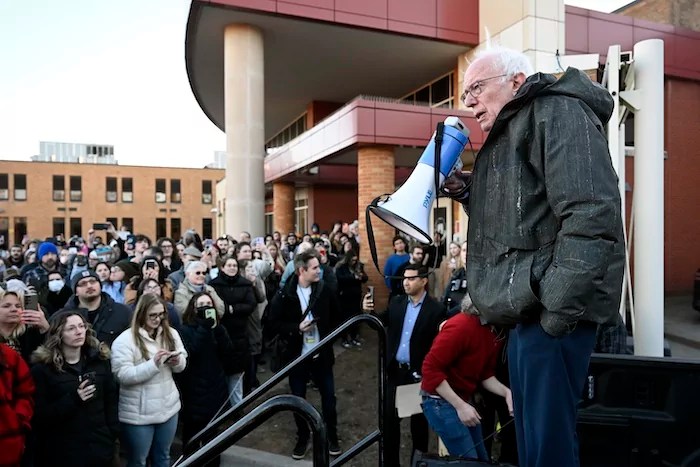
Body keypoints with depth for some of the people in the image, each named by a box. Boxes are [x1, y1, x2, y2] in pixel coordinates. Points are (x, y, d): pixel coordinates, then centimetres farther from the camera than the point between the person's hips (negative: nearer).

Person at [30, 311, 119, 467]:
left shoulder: (100, 359, 2)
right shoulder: (43, 368, -7)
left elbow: (111, 400, 5)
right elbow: (39, 416, -10)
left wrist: (112, 434, 0)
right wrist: (72, 399, -23)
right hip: (64, 450, -2)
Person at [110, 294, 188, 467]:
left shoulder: (170, 333, 2)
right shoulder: (125, 340, -15)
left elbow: (182, 364, 8)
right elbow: (123, 375, -21)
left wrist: (177, 361, -15)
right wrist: (153, 364, -28)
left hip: (168, 407, 5)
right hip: (139, 414, -5)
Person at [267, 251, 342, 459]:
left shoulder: (324, 290, -6)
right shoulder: (284, 295, -12)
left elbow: (335, 317, 8)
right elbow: (274, 324, -8)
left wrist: (330, 336, -1)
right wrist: (297, 328, -20)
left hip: (322, 355, 1)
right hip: (297, 356, -1)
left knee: (329, 396, 13)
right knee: (298, 399, 14)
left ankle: (332, 436, 34)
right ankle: (302, 438, 35)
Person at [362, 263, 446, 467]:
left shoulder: (436, 309, -12)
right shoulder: (396, 302, 2)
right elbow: (383, 322, 5)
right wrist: (369, 311, -13)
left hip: (419, 373, -3)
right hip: (395, 370, 4)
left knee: (419, 418, 16)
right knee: (390, 416, 11)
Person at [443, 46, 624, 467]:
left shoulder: (558, 113, -7)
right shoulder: (507, 135, 22)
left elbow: (590, 215, -21)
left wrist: (558, 307, -23)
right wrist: (466, 192, 10)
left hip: (551, 308, -10)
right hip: (525, 308, 10)